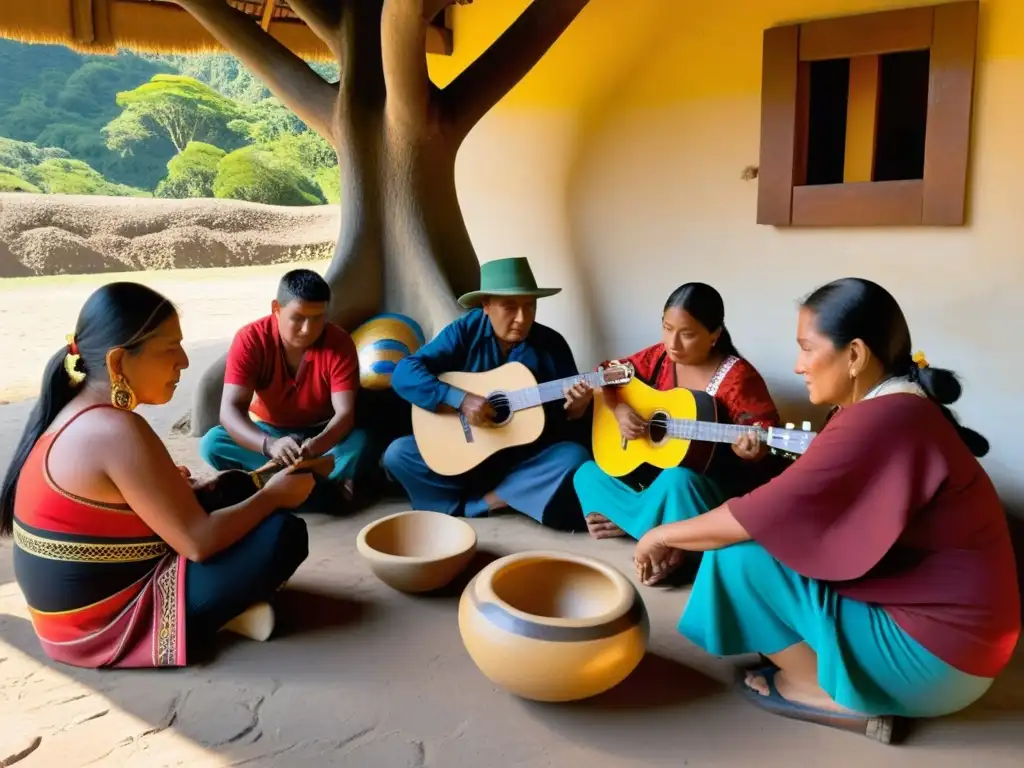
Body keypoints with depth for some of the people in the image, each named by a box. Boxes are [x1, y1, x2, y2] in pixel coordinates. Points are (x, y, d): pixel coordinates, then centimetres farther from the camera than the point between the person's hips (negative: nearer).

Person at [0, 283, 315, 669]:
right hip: (105, 625, -10)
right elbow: (199, 542, -23)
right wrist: (273, 496, -10)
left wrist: (166, 486, 5)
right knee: (284, 534, -18)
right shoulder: (118, 431, -26)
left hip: (81, 604, 10)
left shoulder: (76, 412, 3)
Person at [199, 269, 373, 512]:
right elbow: (230, 409, -30)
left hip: (321, 434, -1)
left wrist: (317, 445, -51)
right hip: (268, 431, 2)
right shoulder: (250, 339, -21)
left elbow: (345, 413, -27)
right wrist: (269, 445, -51)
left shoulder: (339, 343, -20)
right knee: (211, 443, -29)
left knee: (361, 442, -32)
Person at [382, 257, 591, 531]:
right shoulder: (465, 331, -9)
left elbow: (570, 413, 0)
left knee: (575, 457, -28)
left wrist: (577, 407, -25)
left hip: (528, 457, 0)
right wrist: (461, 399, -29)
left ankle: (477, 502, -15)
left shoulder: (552, 344, -6)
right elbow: (404, 374, -17)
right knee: (397, 453, -17)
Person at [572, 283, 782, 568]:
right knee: (587, 475, -2)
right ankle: (661, 531, -14)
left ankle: (628, 522, -14)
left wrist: (752, 450, -40)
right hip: (655, 468, 7)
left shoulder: (737, 377, -18)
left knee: (676, 480, -39)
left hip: (714, 483, -6)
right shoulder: (658, 358, -2)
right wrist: (618, 409, -14)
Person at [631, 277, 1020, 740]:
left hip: (934, 654, -10)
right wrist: (682, 538, 5)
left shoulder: (879, 422, -27)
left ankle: (834, 696, 3)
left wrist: (664, 535, -8)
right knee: (757, 538, 10)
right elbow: (783, 509, 8)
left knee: (737, 557, -15)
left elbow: (762, 515, -25)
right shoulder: (893, 408, 5)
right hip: (944, 620, 10)